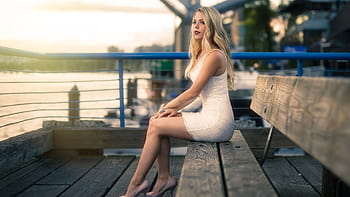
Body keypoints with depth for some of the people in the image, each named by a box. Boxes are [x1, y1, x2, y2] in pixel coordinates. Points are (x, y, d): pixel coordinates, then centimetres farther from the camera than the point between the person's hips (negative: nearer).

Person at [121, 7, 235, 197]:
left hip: (217, 123, -9)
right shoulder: (202, 54, 16)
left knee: (156, 126, -10)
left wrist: (168, 107, -2)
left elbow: (193, 92, -15)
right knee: (157, 121, 1)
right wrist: (175, 108, 5)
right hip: (209, 117, 9)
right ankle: (164, 178, 5)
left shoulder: (214, 56, -16)